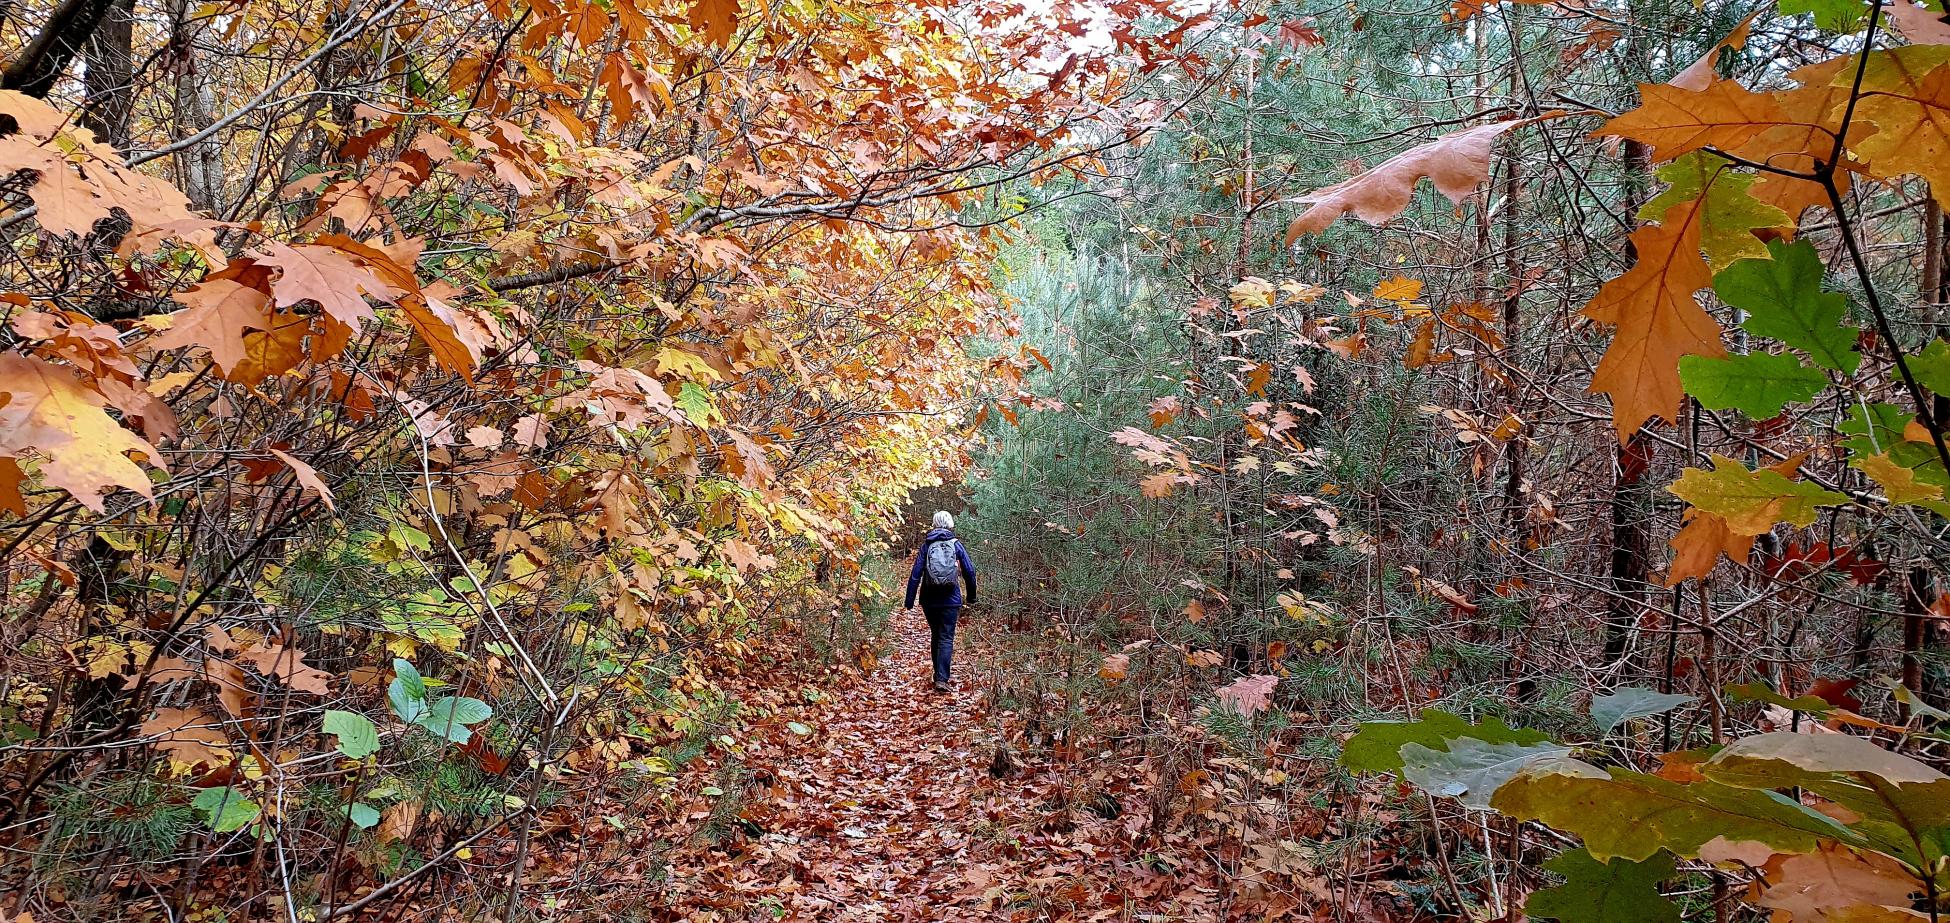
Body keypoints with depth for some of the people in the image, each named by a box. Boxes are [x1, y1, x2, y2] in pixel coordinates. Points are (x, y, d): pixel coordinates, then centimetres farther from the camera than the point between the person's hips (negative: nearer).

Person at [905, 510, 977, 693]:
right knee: (946, 639, -1)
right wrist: (972, 596, 16)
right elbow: (969, 571, 3)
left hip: (929, 600, 2)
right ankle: (941, 679, -15)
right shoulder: (956, 544, 0)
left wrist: (909, 600, -1)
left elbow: (916, 574, -5)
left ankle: (939, 676, 26)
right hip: (951, 600, -1)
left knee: (935, 636, 18)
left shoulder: (926, 544, 0)